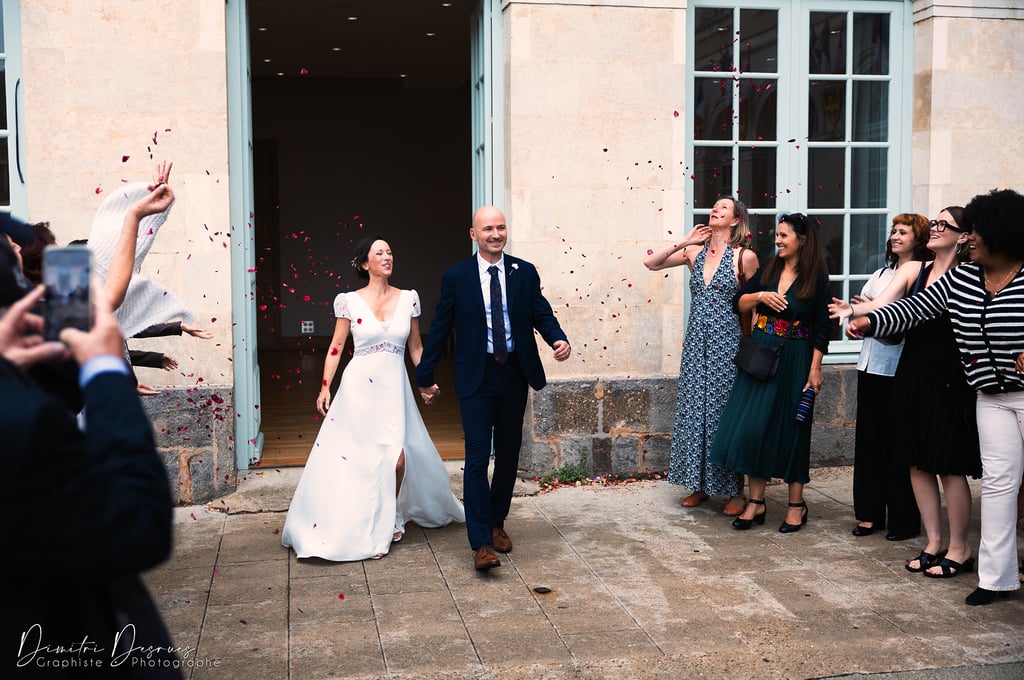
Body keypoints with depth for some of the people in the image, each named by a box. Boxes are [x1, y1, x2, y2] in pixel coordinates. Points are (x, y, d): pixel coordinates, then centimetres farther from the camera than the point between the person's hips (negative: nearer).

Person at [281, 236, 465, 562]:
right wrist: (325, 386, -3)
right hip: (359, 385, -1)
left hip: (394, 387, 2)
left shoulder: (408, 299, 6)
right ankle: (363, 529, 15)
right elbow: (336, 347, 3)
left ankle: (391, 520, 19)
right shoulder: (349, 301, 0)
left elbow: (415, 346, 12)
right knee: (355, 456, 0)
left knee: (396, 455, -6)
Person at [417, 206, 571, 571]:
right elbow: (439, 329, 1)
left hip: (514, 375, 3)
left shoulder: (525, 272, 4)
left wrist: (558, 338, -19)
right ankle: (481, 544, -6)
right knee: (477, 457, -8)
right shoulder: (456, 276, -2)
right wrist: (425, 376, 4)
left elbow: (542, 313, 3)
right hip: (476, 377, -3)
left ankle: (496, 523, 32)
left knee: (508, 455, 13)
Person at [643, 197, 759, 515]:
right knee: (695, 411, 8)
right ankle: (700, 485, 20)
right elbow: (651, 262, 6)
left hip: (728, 345, -5)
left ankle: (736, 491, 12)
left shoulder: (745, 257, -5)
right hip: (696, 344, 5)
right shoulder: (696, 252, 8)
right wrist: (684, 241, 1)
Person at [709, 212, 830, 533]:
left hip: (794, 361, -4)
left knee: (791, 428, 4)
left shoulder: (816, 278, -5)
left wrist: (815, 368, -11)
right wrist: (760, 295, -11)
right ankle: (756, 502, 12)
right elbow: (738, 303, 8)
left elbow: (821, 328, -6)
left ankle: (796, 504, 18)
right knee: (753, 426, 1)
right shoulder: (769, 269, 6)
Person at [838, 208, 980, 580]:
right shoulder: (914, 270, 8)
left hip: (949, 381, -5)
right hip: (912, 376, 6)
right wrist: (854, 310, -25)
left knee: (950, 466, 1)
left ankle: (959, 548, 16)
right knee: (918, 463, 10)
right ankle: (935, 542, 24)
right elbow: (882, 304, -6)